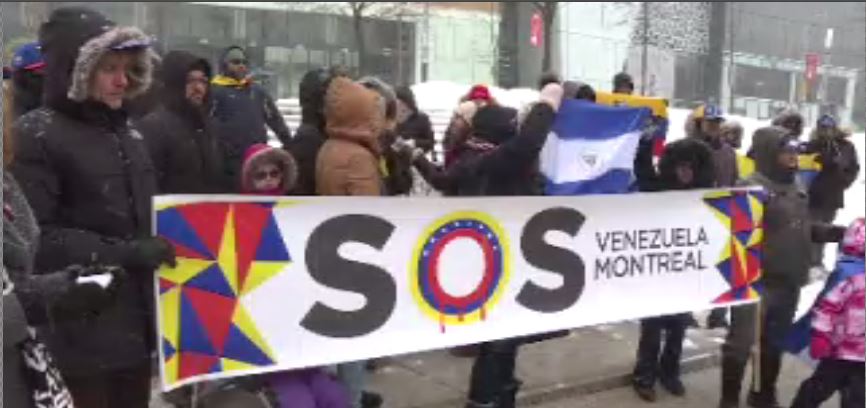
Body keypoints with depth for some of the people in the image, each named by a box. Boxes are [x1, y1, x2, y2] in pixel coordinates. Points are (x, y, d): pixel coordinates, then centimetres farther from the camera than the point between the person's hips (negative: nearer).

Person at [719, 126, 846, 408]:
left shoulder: (797, 188, 10)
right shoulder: (751, 188, -16)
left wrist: (839, 233, 10)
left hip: (789, 282, 8)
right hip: (756, 282, -8)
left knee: (775, 343, 22)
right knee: (741, 343, 2)